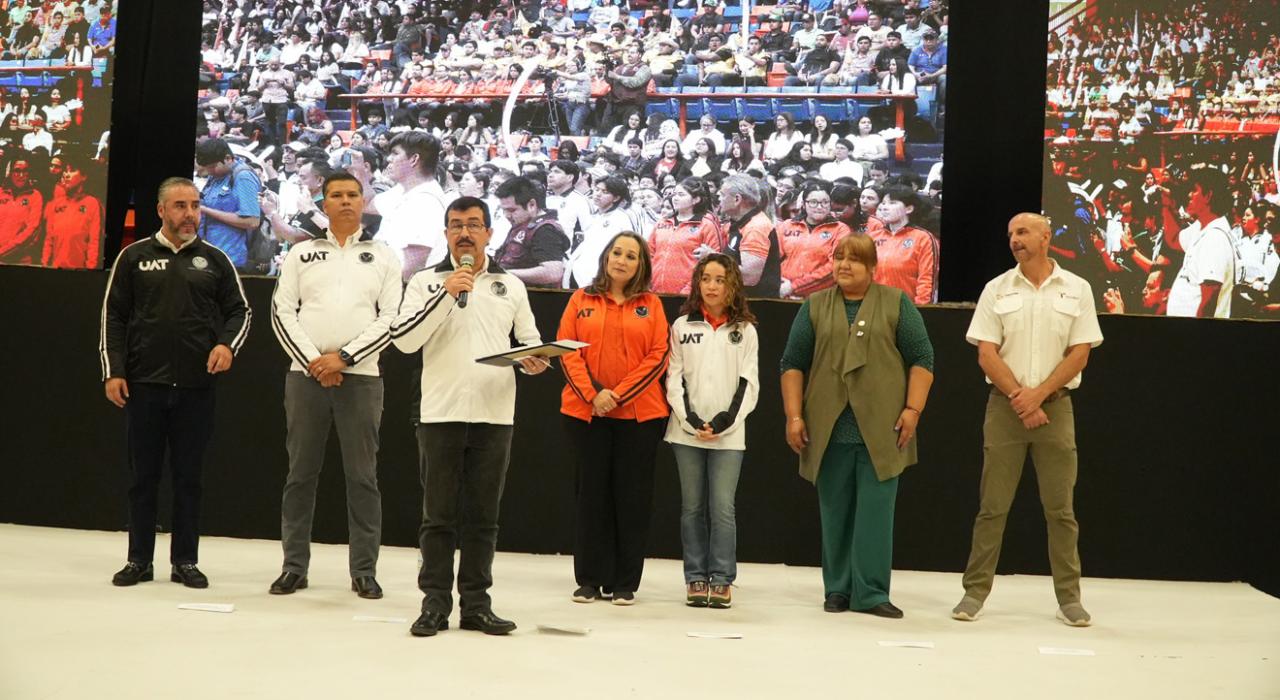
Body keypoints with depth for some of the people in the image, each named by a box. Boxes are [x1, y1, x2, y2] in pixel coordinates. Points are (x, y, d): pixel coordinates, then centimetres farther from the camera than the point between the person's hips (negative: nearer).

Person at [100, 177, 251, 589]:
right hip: (143, 385, 0)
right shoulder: (135, 257, 6)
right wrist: (112, 372, -1)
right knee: (143, 475, 6)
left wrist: (228, 344, -7)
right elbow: (113, 316, 6)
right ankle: (139, 560, 16)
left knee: (188, 477, 5)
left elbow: (240, 310, 12)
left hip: (196, 387, 1)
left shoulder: (215, 260, 8)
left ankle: (185, 561, 13)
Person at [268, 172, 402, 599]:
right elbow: (282, 313, 4)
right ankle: (294, 566, 13)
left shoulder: (383, 258, 9)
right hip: (305, 374, 1)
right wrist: (314, 362, -8)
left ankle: (364, 571, 6)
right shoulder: (301, 253, 11)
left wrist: (343, 358, -9)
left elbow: (391, 320, 1)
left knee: (362, 476, 0)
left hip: (361, 377, -1)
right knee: (300, 473, 5)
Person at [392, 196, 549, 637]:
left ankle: (476, 604, 13)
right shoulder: (426, 282, 5)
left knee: (482, 517, 6)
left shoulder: (511, 286, 12)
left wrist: (534, 361, -6)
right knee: (439, 515, 3)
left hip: (494, 415, 2)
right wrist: (447, 294, -15)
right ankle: (435, 603, 10)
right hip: (440, 413, -2)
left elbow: (529, 340, 17)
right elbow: (403, 339, -7)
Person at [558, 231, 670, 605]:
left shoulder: (651, 304, 6)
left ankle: (624, 583, 12)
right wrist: (592, 394, -12)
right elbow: (566, 350, 1)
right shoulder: (581, 300, 7)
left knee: (632, 496, 3)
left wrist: (618, 394, -11)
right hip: (585, 412, 1)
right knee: (592, 493, 6)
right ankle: (590, 580, 14)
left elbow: (657, 356, -1)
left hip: (640, 414, 0)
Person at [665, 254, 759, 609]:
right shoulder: (682, 326, 7)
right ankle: (696, 578, 12)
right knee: (692, 508, 6)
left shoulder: (745, 330, 6)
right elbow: (674, 379, 3)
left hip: (729, 434, -1)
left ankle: (722, 579, 3)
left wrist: (725, 421, -9)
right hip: (687, 431, 1)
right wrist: (690, 419, -9)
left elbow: (749, 384, 2)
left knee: (723, 508, -5)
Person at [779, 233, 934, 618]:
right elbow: (793, 364, 8)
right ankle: (838, 590, 15)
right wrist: (794, 416, -1)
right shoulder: (814, 307, 11)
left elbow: (921, 359, 3)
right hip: (828, 430, 2)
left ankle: (870, 593, 1)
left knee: (876, 511, -3)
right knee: (835, 512, 6)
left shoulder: (897, 304, 6)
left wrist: (913, 409, -7)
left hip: (881, 430, -2)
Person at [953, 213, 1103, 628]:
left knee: (1060, 508, 3)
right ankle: (975, 591, 8)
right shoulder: (996, 290, 5)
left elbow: (1079, 354, -1)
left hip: (1055, 406, 0)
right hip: (1005, 406, 0)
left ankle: (1069, 597, 12)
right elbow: (987, 354, -1)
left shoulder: (1076, 290, 4)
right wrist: (1018, 398, -11)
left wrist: (1038, 394, -11)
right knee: (992, 505, 2)